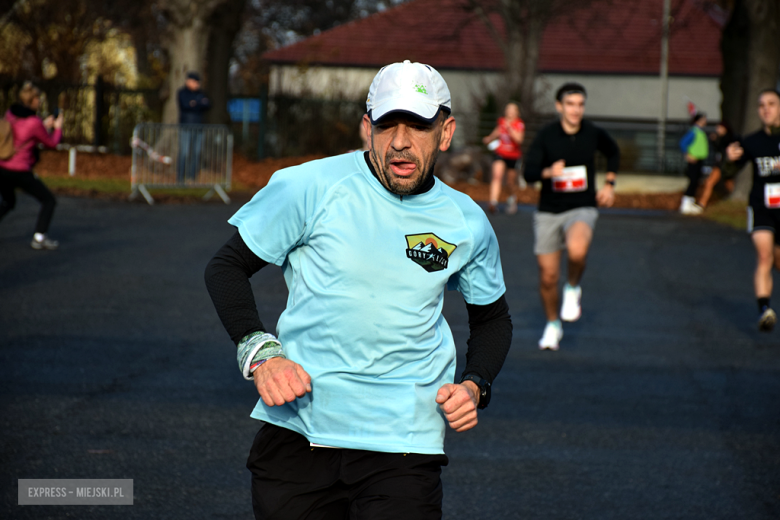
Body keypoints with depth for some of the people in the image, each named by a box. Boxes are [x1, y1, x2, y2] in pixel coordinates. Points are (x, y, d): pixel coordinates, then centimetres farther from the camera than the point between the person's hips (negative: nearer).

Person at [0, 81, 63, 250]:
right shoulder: (34, 123, -15)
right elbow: (51, 143, -1)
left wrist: (44, 126, 23)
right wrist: (57, 128, 17)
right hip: (19, 171, -7)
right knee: (49, 200, 9)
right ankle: (39, 238, 0)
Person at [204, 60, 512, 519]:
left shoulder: (467, 225, 4)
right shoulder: (308, 188, -5)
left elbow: (493, 317, 22)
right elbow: (227, 267, 4)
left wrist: (474, 386, 3)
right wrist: (260, 353, -10)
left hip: (403, 443, 1)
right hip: (296, 426, 0)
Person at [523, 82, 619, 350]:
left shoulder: (593, 134, -5)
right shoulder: (546, 136, -10)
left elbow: (613, 152, 18)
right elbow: (528, 173, -18)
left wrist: (609, 183, 9)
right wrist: (548, 172, -38)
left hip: (581, 210, -1)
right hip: (549, 212, 1)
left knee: (577, 249, -34)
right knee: (548, 276, 5)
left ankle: (573, 288, -2)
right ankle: (552, 324, 32)